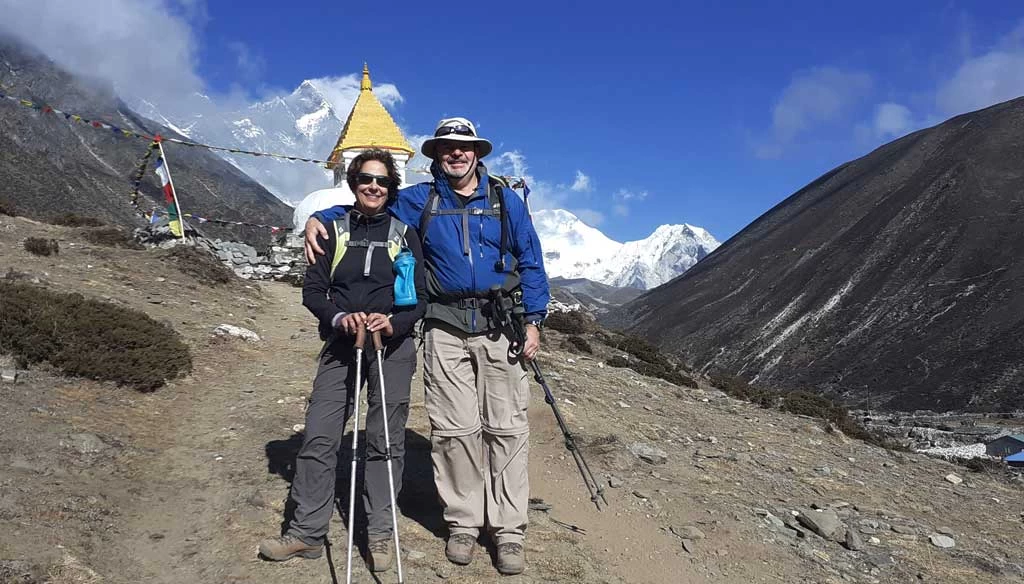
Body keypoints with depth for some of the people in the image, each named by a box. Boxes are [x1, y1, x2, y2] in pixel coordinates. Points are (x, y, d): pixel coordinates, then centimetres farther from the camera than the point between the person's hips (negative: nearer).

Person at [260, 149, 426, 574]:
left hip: (393, 346, -1)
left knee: (385, 440, 1)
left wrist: (394, 322, -15)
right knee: (318, 437, -2)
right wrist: (339, 317, -14)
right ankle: (306, 533, 9)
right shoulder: (333, 229, 10)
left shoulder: (405, 233, 8)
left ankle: (380, 534, 12)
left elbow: (421, 298, 5)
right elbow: (312, 290, 6)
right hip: (341, 345, 1)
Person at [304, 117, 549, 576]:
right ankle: (462, 522, 15)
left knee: (506, 427, -2)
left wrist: (533, 321, 4)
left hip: (499, 326, 0)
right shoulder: (420, 200, 11)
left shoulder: (506, 201, 10)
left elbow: (531, 262, 11)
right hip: (445, 327, 0)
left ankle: (508, 529, 7)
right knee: (454, 428, 0)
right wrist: (319, 217, 3)